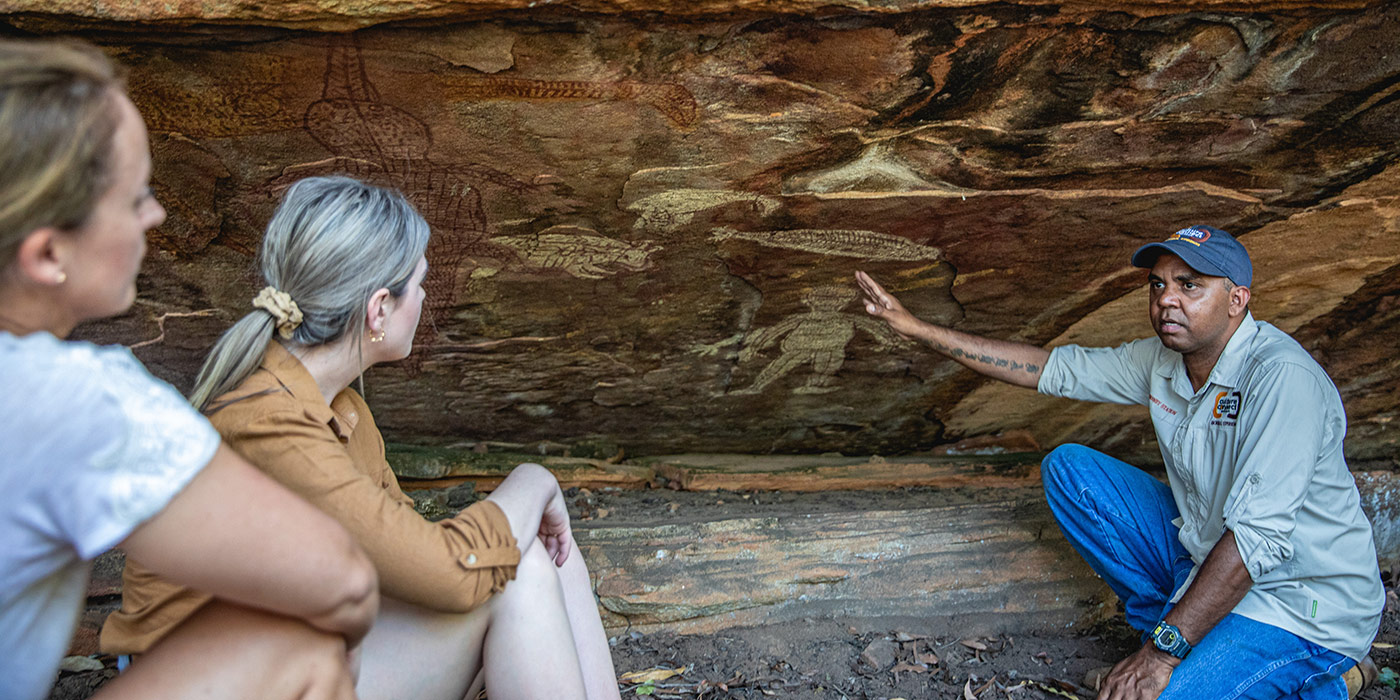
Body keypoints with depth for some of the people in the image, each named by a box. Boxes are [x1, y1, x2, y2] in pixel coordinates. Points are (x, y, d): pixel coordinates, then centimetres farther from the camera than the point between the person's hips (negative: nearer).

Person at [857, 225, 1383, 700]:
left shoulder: (1282, 377, -26)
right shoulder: (1163, 359, -2)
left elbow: (1258, 537, -31)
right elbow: (1056, 368, 4)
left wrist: (1162, 652, -32)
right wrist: (919, 329, 0)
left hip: (1303, 605, -8)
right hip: (1204, 555, 8)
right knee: (1068, 469, 0)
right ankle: (1188, 633, 4)